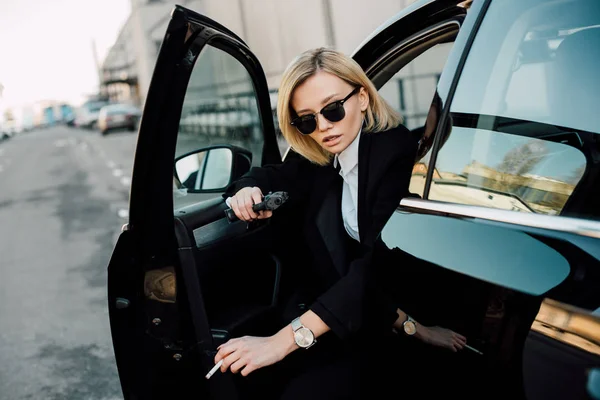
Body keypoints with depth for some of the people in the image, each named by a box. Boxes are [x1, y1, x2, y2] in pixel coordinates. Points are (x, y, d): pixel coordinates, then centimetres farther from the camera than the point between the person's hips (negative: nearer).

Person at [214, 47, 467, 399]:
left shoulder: (400, 152, -19)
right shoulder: (321, 157, 2)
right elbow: (276, 174, 17)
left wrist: (288, 338, -36)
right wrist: (247, 188, -11)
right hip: (336, 305, 6)